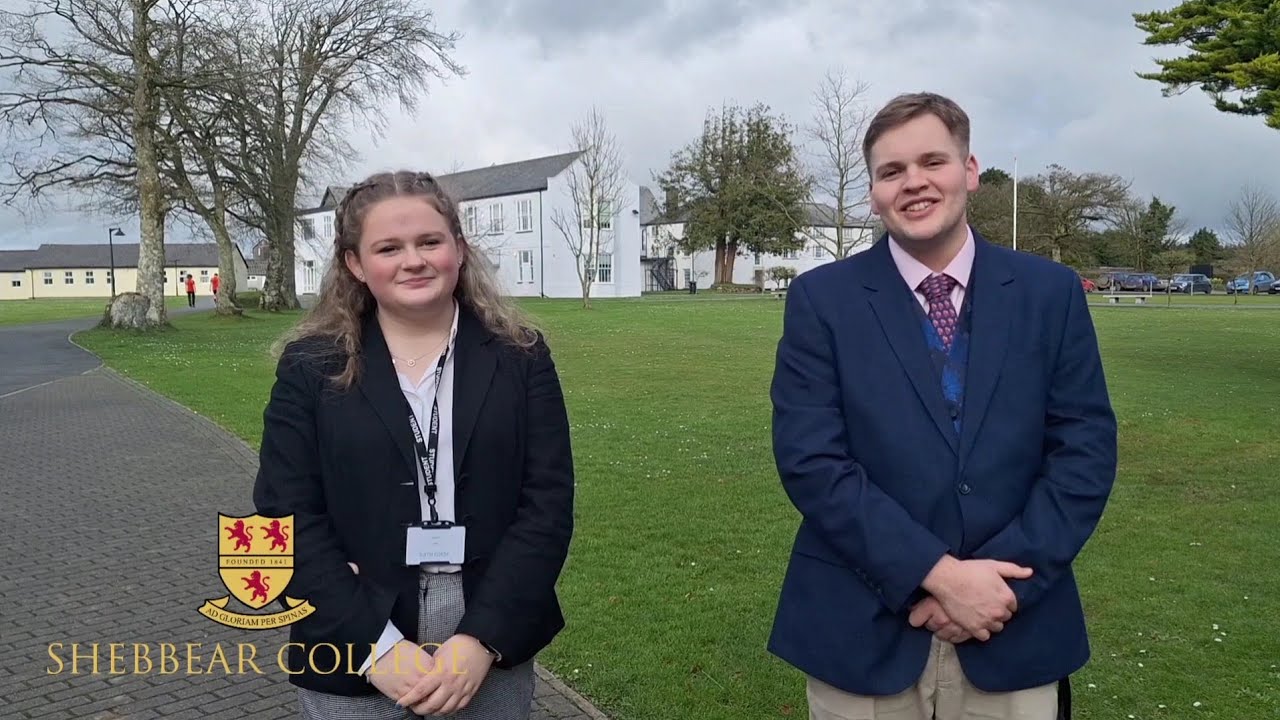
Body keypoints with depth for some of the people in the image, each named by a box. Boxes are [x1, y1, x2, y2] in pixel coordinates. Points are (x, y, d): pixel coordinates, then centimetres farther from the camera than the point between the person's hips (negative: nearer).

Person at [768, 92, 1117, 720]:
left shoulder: (1051, 292, 1)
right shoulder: (820, 298, -5)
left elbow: (1085, 450, -2)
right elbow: (809, 459, -12)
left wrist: (1002, 582, -12)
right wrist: (938, 573, -17)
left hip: (1013, 633, 2)